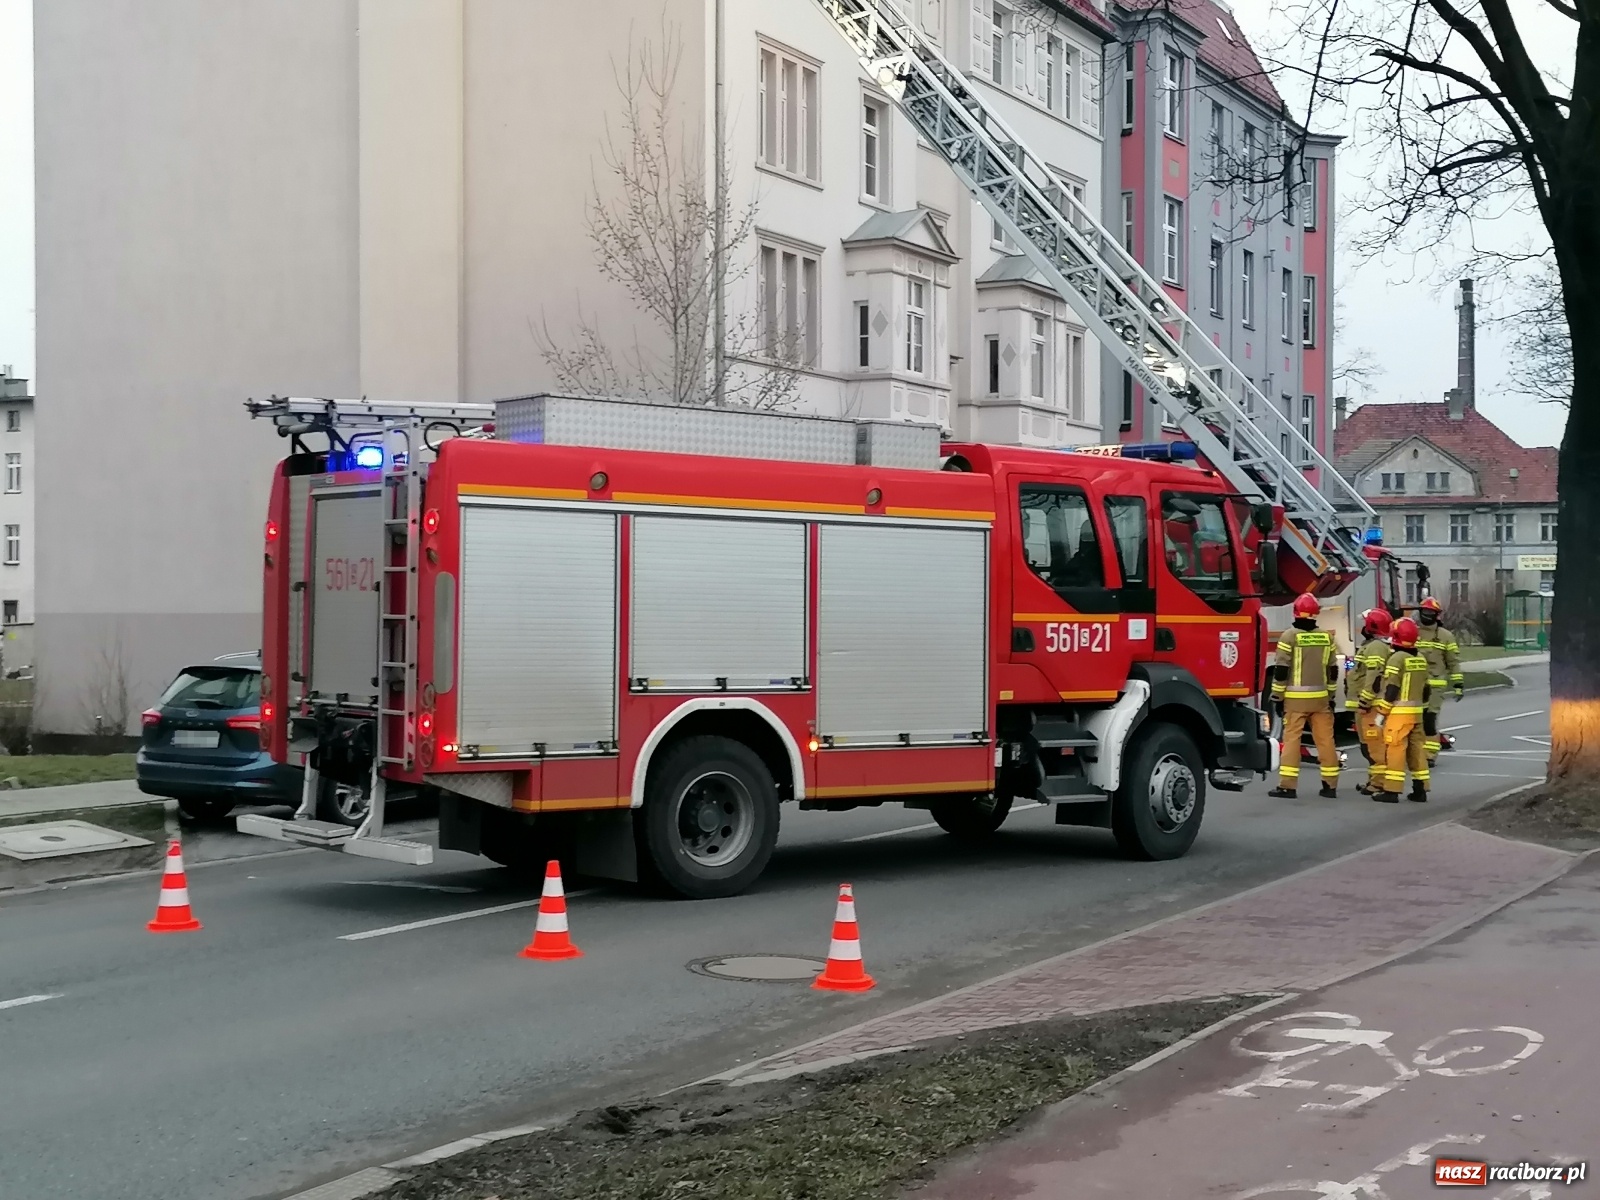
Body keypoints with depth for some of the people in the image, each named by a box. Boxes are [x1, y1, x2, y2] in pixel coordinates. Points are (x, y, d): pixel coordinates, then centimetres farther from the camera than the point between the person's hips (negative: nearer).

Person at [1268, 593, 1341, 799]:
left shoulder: (1290, 636, -8)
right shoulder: (1326, 637, 6)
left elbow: (1281, 670, -9)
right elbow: (1333, 670, 11)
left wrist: (1277, 697, -2)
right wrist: (1331, 696, 19)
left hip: (1295, 697, -4)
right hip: (1320, 697, 4)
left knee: (1292, 739, -3)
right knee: (1325, 739, 8)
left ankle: (1287, 786, -5)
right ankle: (1330, 785, 12)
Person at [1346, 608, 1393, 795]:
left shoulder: (1376, 647, -14)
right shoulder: (1370, 646, 19)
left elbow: (1375, 677, -23)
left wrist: (1364, 702, -22)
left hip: (1371, 706, -11)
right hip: (1366, 705, 11)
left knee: (1374, 744, -10)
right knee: (1369, 744, 15)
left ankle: (1380, 782, -10)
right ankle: (1374, 779, 21)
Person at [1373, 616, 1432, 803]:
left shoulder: (1397, 658, -13)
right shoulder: (1421, 659, 11)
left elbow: (1391, 689, -16)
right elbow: (1426, 688, 17)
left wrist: (1381, 712, -12)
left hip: (1399, 712, -8)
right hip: (1416, 712, 8)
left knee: (1395, 750, -7)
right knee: (1416, 749, 12)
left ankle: (1391, 791, -8)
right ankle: (1420, 789, 15)